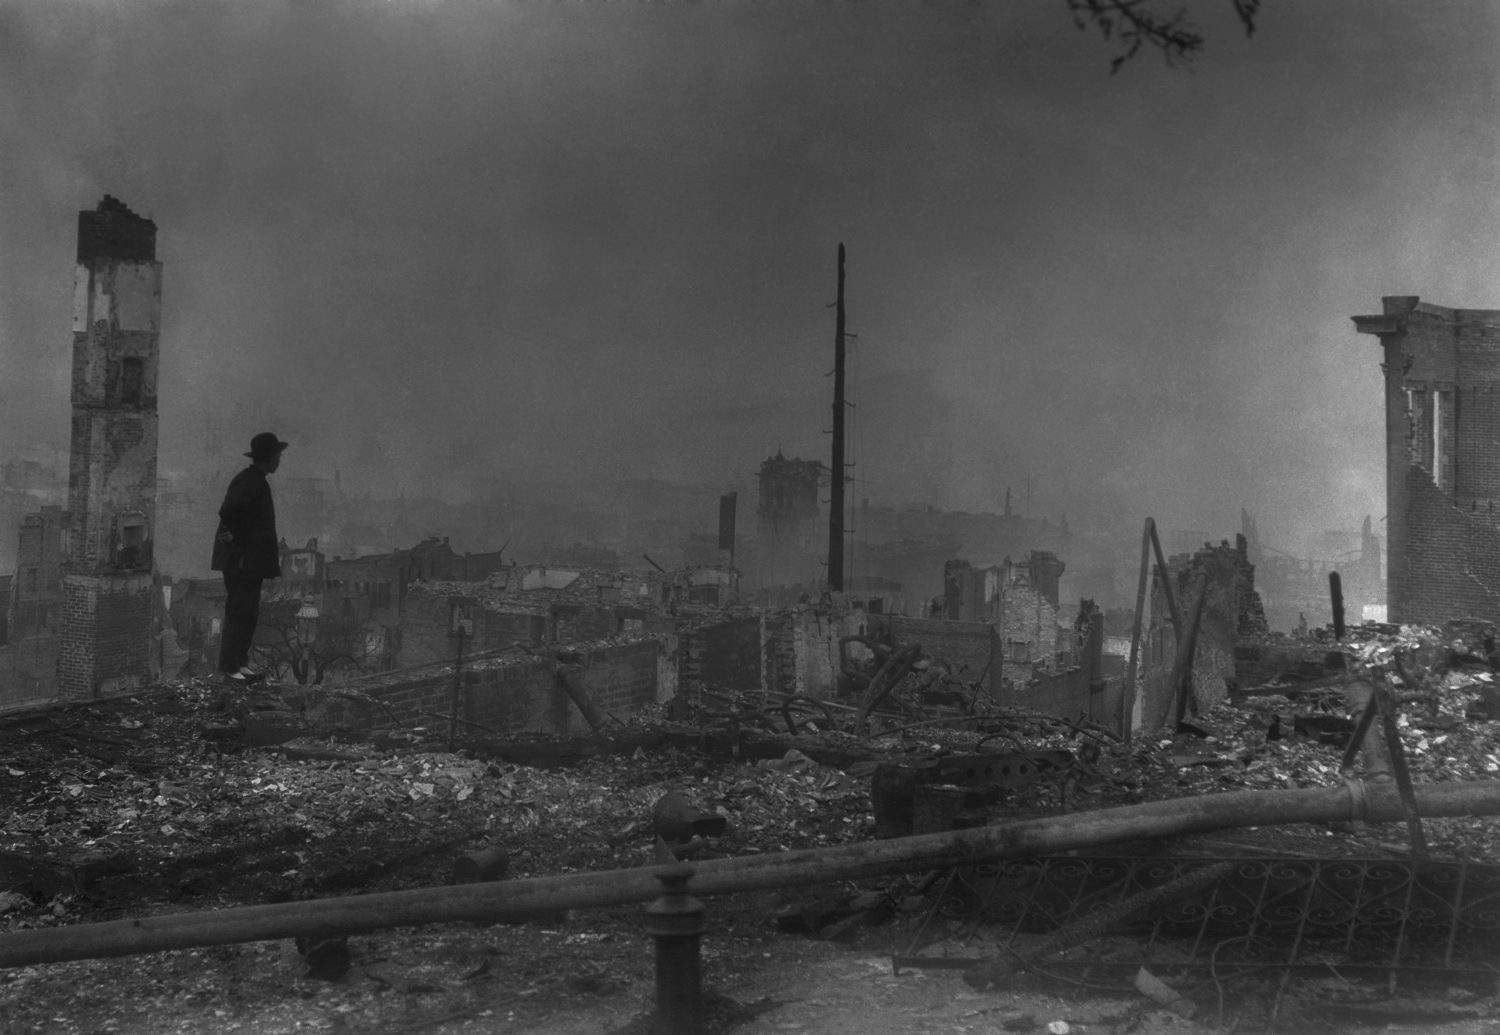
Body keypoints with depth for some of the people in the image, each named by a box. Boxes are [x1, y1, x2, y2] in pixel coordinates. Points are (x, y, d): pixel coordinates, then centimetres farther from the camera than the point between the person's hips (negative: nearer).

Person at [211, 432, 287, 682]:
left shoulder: (257, 481, 15)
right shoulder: (248, 482, -17)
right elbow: (227, 512, -29)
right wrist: (238, 538, -18)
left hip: (252, 560, 10)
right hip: (241, 560, -10)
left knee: (250, 614, 13)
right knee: (238, 613, -5)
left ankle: (241, 662, 19)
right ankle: (228, 667, 0)